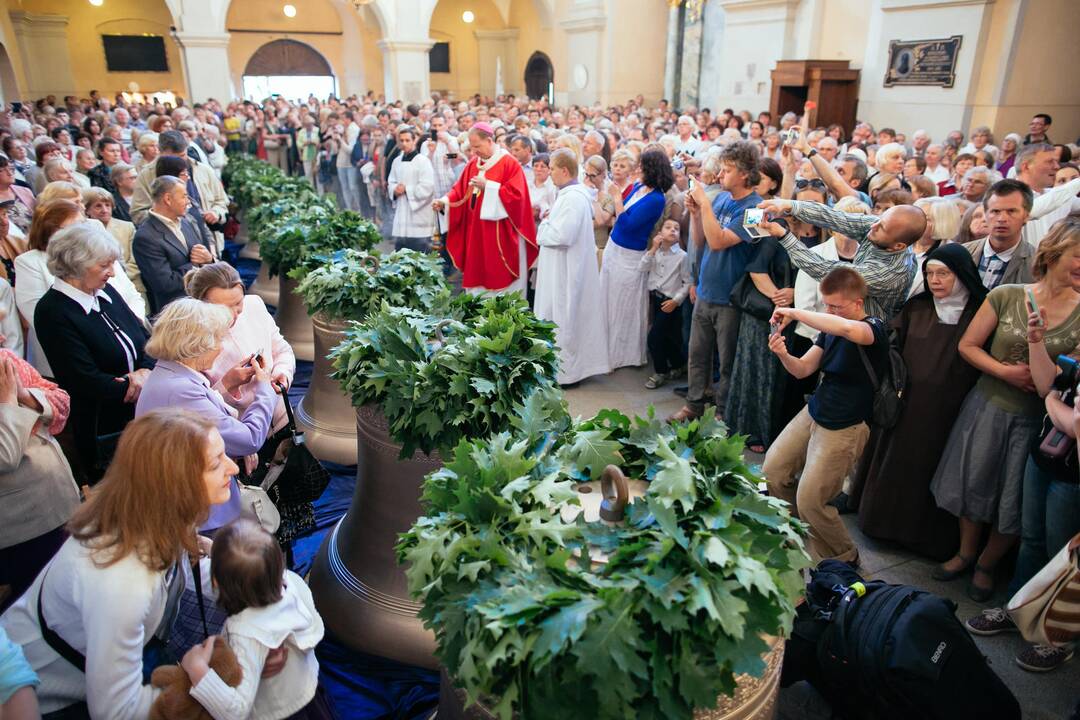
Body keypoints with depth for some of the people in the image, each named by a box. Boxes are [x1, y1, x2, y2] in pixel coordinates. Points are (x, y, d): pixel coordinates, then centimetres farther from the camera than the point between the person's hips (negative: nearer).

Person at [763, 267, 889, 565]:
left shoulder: (873, 328, -18)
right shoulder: (830, 328, 4)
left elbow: (848, 329, -44)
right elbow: (803, 369, 4)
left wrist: (795, 313, -35)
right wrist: (783, 355, -18)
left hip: (843, 428, -7)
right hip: (813, 413, 8)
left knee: (810, 501, -3)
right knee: (771, 473, 9)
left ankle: (845, 558, 23)